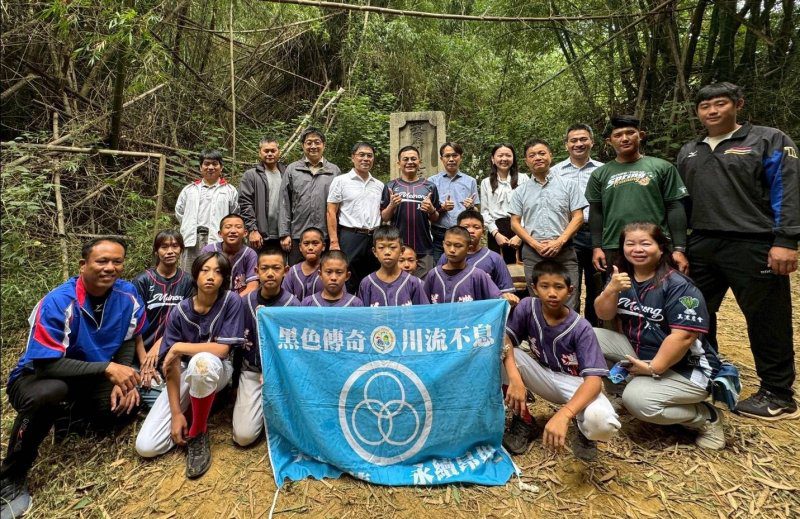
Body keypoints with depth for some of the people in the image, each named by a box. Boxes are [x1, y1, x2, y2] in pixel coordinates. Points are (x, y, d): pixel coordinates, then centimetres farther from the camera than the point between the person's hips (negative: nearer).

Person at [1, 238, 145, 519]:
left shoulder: (128, 295, -14)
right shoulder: (57, 303, -27)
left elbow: (128, 341, -1)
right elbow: (46, 364, -30)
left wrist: (122, 380, -15)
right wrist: (107, 367, -36)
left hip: (90, 378, 5)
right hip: (36, 376, -4)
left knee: (126, 407, -19)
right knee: (46, 394, -38)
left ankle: (76, 408, 17)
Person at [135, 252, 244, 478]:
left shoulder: (232, 302, -16)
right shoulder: (180, 312, -10)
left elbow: (222, 349, -22)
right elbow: (172, 365, -11)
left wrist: (179, 347, -19)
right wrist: (176, 413, -15)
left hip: (217, 370, -2)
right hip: (185, 373, 3)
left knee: (201, 361, -41)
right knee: (146, 447, -11)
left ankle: (198, 434, -16)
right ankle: (190, 414, 18)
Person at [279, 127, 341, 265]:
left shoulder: (335, 171, 8)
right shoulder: (292, 170, 7)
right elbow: (284, 204, 5)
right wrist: (284, 234, -1)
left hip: (326, 236, 1)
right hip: (297, 235, 0)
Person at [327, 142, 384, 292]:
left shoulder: (379, 185, 14)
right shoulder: (340, 181, 1)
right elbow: (331, 213, -4)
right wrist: (334, 242, -12)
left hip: (374, 238, 4)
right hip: (350, 236, -4)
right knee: (346, 285, 0)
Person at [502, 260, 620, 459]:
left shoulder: (581, 328, -22)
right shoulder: (527, 307, -15)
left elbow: (594, 379, -30)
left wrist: (563, 415, -46)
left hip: (574, 383, -3)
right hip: (543, 376, 3)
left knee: (603, 423, -37)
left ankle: (583, 430, 6)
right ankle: (523, 422, -4)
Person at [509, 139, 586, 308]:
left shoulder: (568, 185, 8)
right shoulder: (520, 192, 11)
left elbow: (578, 217, 2)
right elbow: (515, 223, 6)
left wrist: (559, 241, -11)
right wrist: (535, 244, -8)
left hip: (564, 251, -1)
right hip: (533, 253, 2)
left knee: (567, 304, -3)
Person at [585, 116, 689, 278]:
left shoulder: (662, 167, 5)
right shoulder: (600, 174, 9)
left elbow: (674, 208, 3)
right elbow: (596, 212, 10)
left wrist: (679, 249, -3)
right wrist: (597, 247, 2)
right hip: (614, 250, 1)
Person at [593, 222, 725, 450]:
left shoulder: (678, 286, -18)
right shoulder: (623, 276, 2)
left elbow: (684, 336, -25)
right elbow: (604, 315, -3)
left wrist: (653, 368, -21)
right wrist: (611, 289, -22)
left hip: (685, 367, -6)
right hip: (639, 353, 6)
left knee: (636, 399, -29)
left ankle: (707, 417, -1)